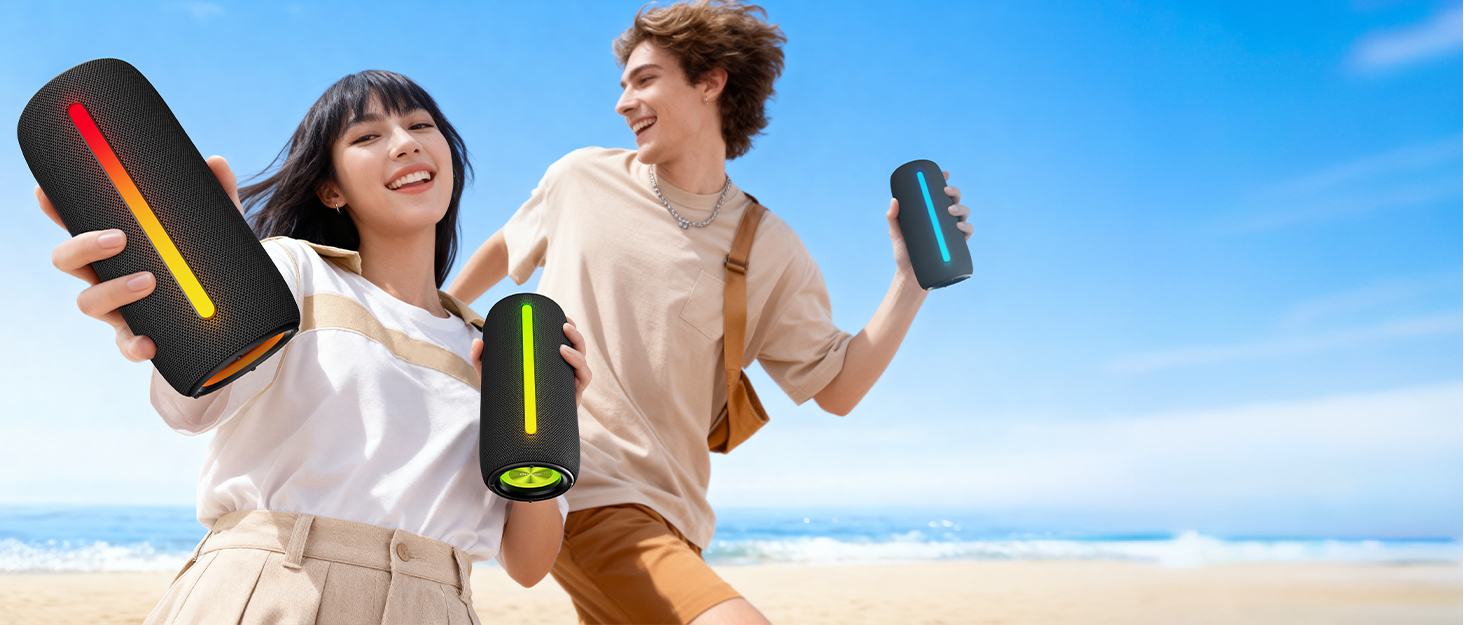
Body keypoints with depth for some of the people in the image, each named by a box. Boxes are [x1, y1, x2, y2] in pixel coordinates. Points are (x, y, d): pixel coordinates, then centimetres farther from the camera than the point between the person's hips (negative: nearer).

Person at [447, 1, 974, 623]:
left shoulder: (768, 250, 2)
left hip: (664, 511, 3)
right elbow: (505, 248, 23)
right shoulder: (581, 178, 4)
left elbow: (837, 389, 3)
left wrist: (911, 279, -6)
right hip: (583, 493, -3)